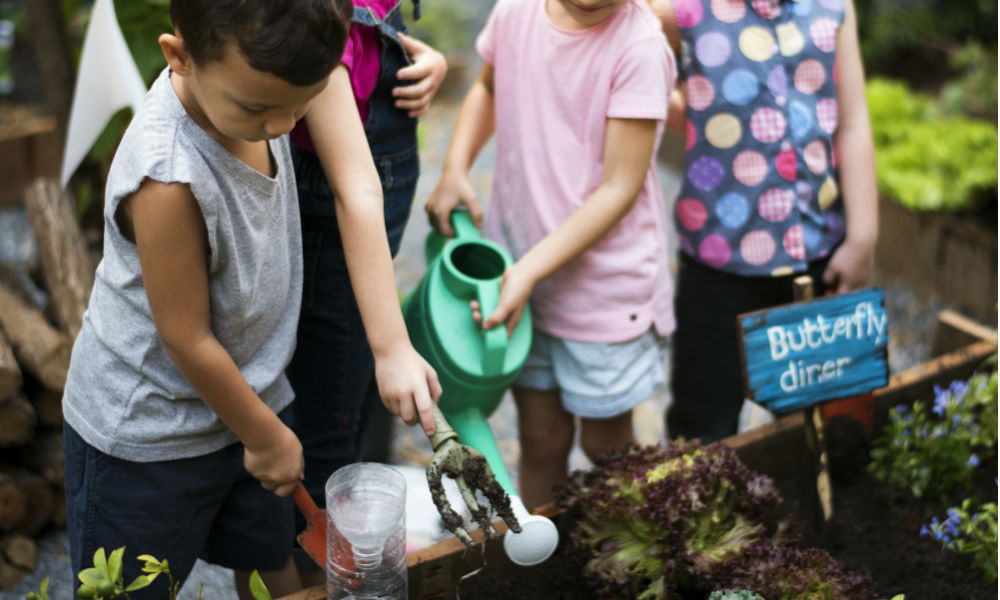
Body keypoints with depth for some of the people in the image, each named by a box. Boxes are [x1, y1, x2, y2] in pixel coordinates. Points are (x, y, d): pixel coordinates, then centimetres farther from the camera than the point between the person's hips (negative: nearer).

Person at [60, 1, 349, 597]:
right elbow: (187, 340, -24)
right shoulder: (168, 176, -36)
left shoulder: (246, 86, -14)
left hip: (245, 392, 7)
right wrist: (265, 437, -12)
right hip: (146, 432, -6)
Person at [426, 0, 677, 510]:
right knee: (541, 437, 15)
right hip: (519, 263, 4)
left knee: (606, 446, 11)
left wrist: (530, 271, -22)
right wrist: (455, 170, 1)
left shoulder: (639, 47, -19)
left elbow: (620, 188, -18)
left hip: (607, 279, -4)